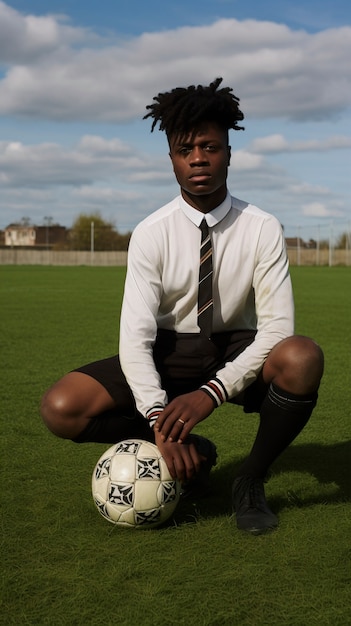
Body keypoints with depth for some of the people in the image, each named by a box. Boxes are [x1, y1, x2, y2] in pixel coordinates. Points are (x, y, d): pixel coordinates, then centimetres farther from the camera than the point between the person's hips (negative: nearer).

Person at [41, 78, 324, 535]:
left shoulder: (262, 229, -11)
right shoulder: (152, 234, -11)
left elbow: (277, 326, -18)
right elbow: (136, 335, -17)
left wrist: (212, 392, -31)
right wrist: (160, 418, -32)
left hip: (240, 351, 0)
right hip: (169, 353, 1)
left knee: (302, 358, -36)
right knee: (62, 409, -22)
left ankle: (251, 482, -12)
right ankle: (193, 451, -2)